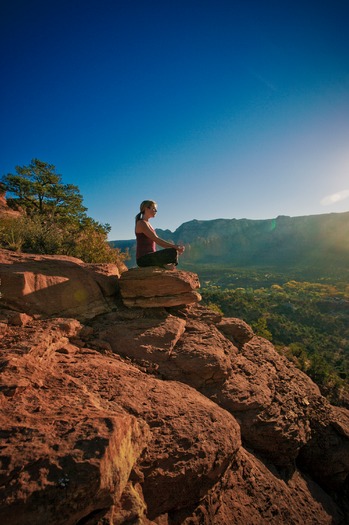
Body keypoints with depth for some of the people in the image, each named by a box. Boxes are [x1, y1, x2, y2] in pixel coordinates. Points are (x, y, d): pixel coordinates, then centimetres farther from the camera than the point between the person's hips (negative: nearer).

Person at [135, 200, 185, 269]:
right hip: (144, 258, -10)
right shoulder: (142, 223, -10)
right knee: (173, 252, -23)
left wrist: (175, 247, 3)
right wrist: (174, 246, -19)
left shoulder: (148, 224, 18)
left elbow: (159, 241, 15)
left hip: (149, 257, 10)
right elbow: (156, 239, -20)